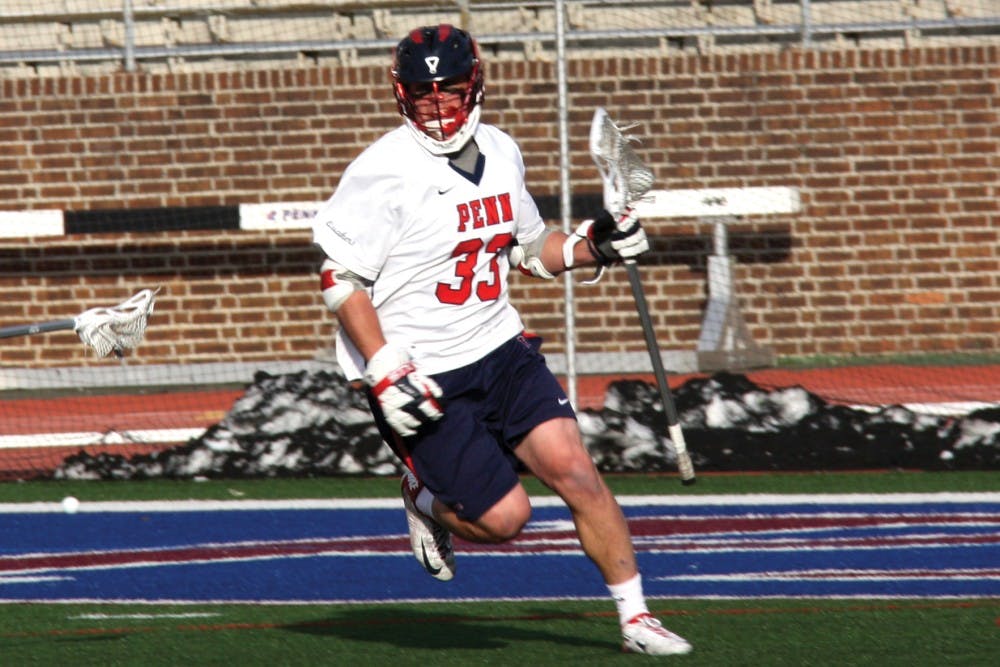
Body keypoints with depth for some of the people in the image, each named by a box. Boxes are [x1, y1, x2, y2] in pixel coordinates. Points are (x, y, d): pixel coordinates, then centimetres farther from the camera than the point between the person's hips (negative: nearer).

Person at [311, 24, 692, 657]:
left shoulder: (501, 153, 7)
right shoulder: (385, 173, -15)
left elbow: (528, 248, 23)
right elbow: (340, 279, -14)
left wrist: (592, 246, 4)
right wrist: (386, 373, -21)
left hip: (500, 350, 6)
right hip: (424, 377, -5)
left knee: (573, 468, -10)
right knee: (503, 517, -8)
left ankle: (636, 616, 2)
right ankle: (426, 499, 25)